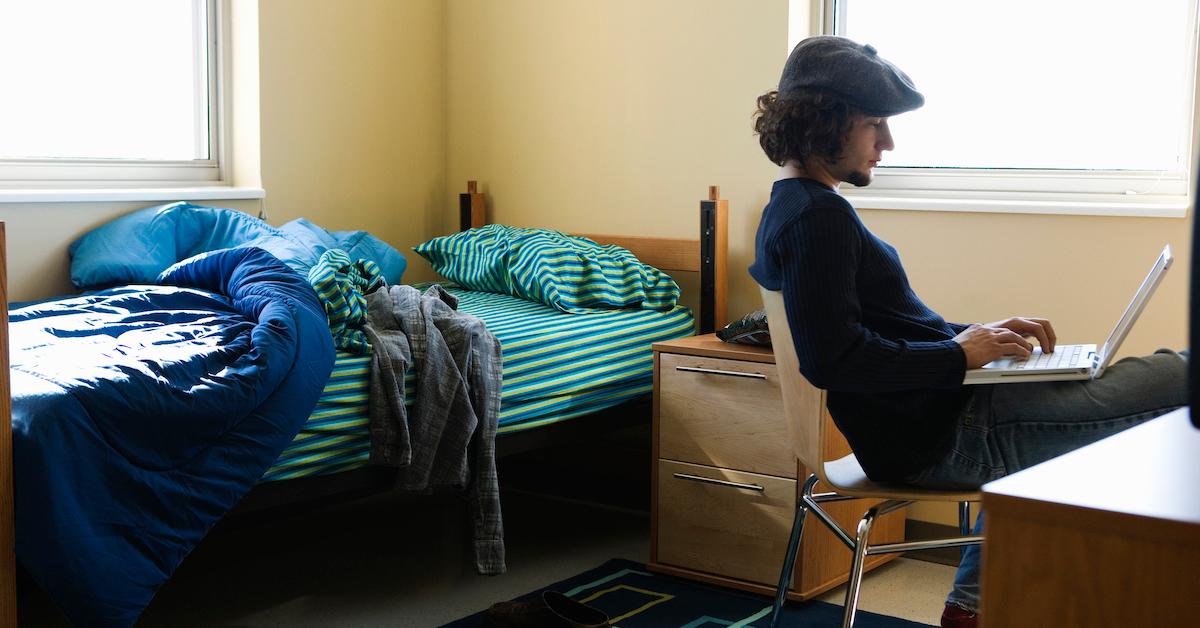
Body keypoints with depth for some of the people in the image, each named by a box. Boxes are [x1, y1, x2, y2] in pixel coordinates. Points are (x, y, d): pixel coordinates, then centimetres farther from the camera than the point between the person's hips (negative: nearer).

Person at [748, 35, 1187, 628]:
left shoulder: (792, 208, 15)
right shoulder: (819, 215, -18)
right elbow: (833, 358, -28)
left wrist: (976, 334, 9)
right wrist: (959, 354, -16)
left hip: (914, 427, 11)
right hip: (938, 438, -11)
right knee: (1178, 377, -10)